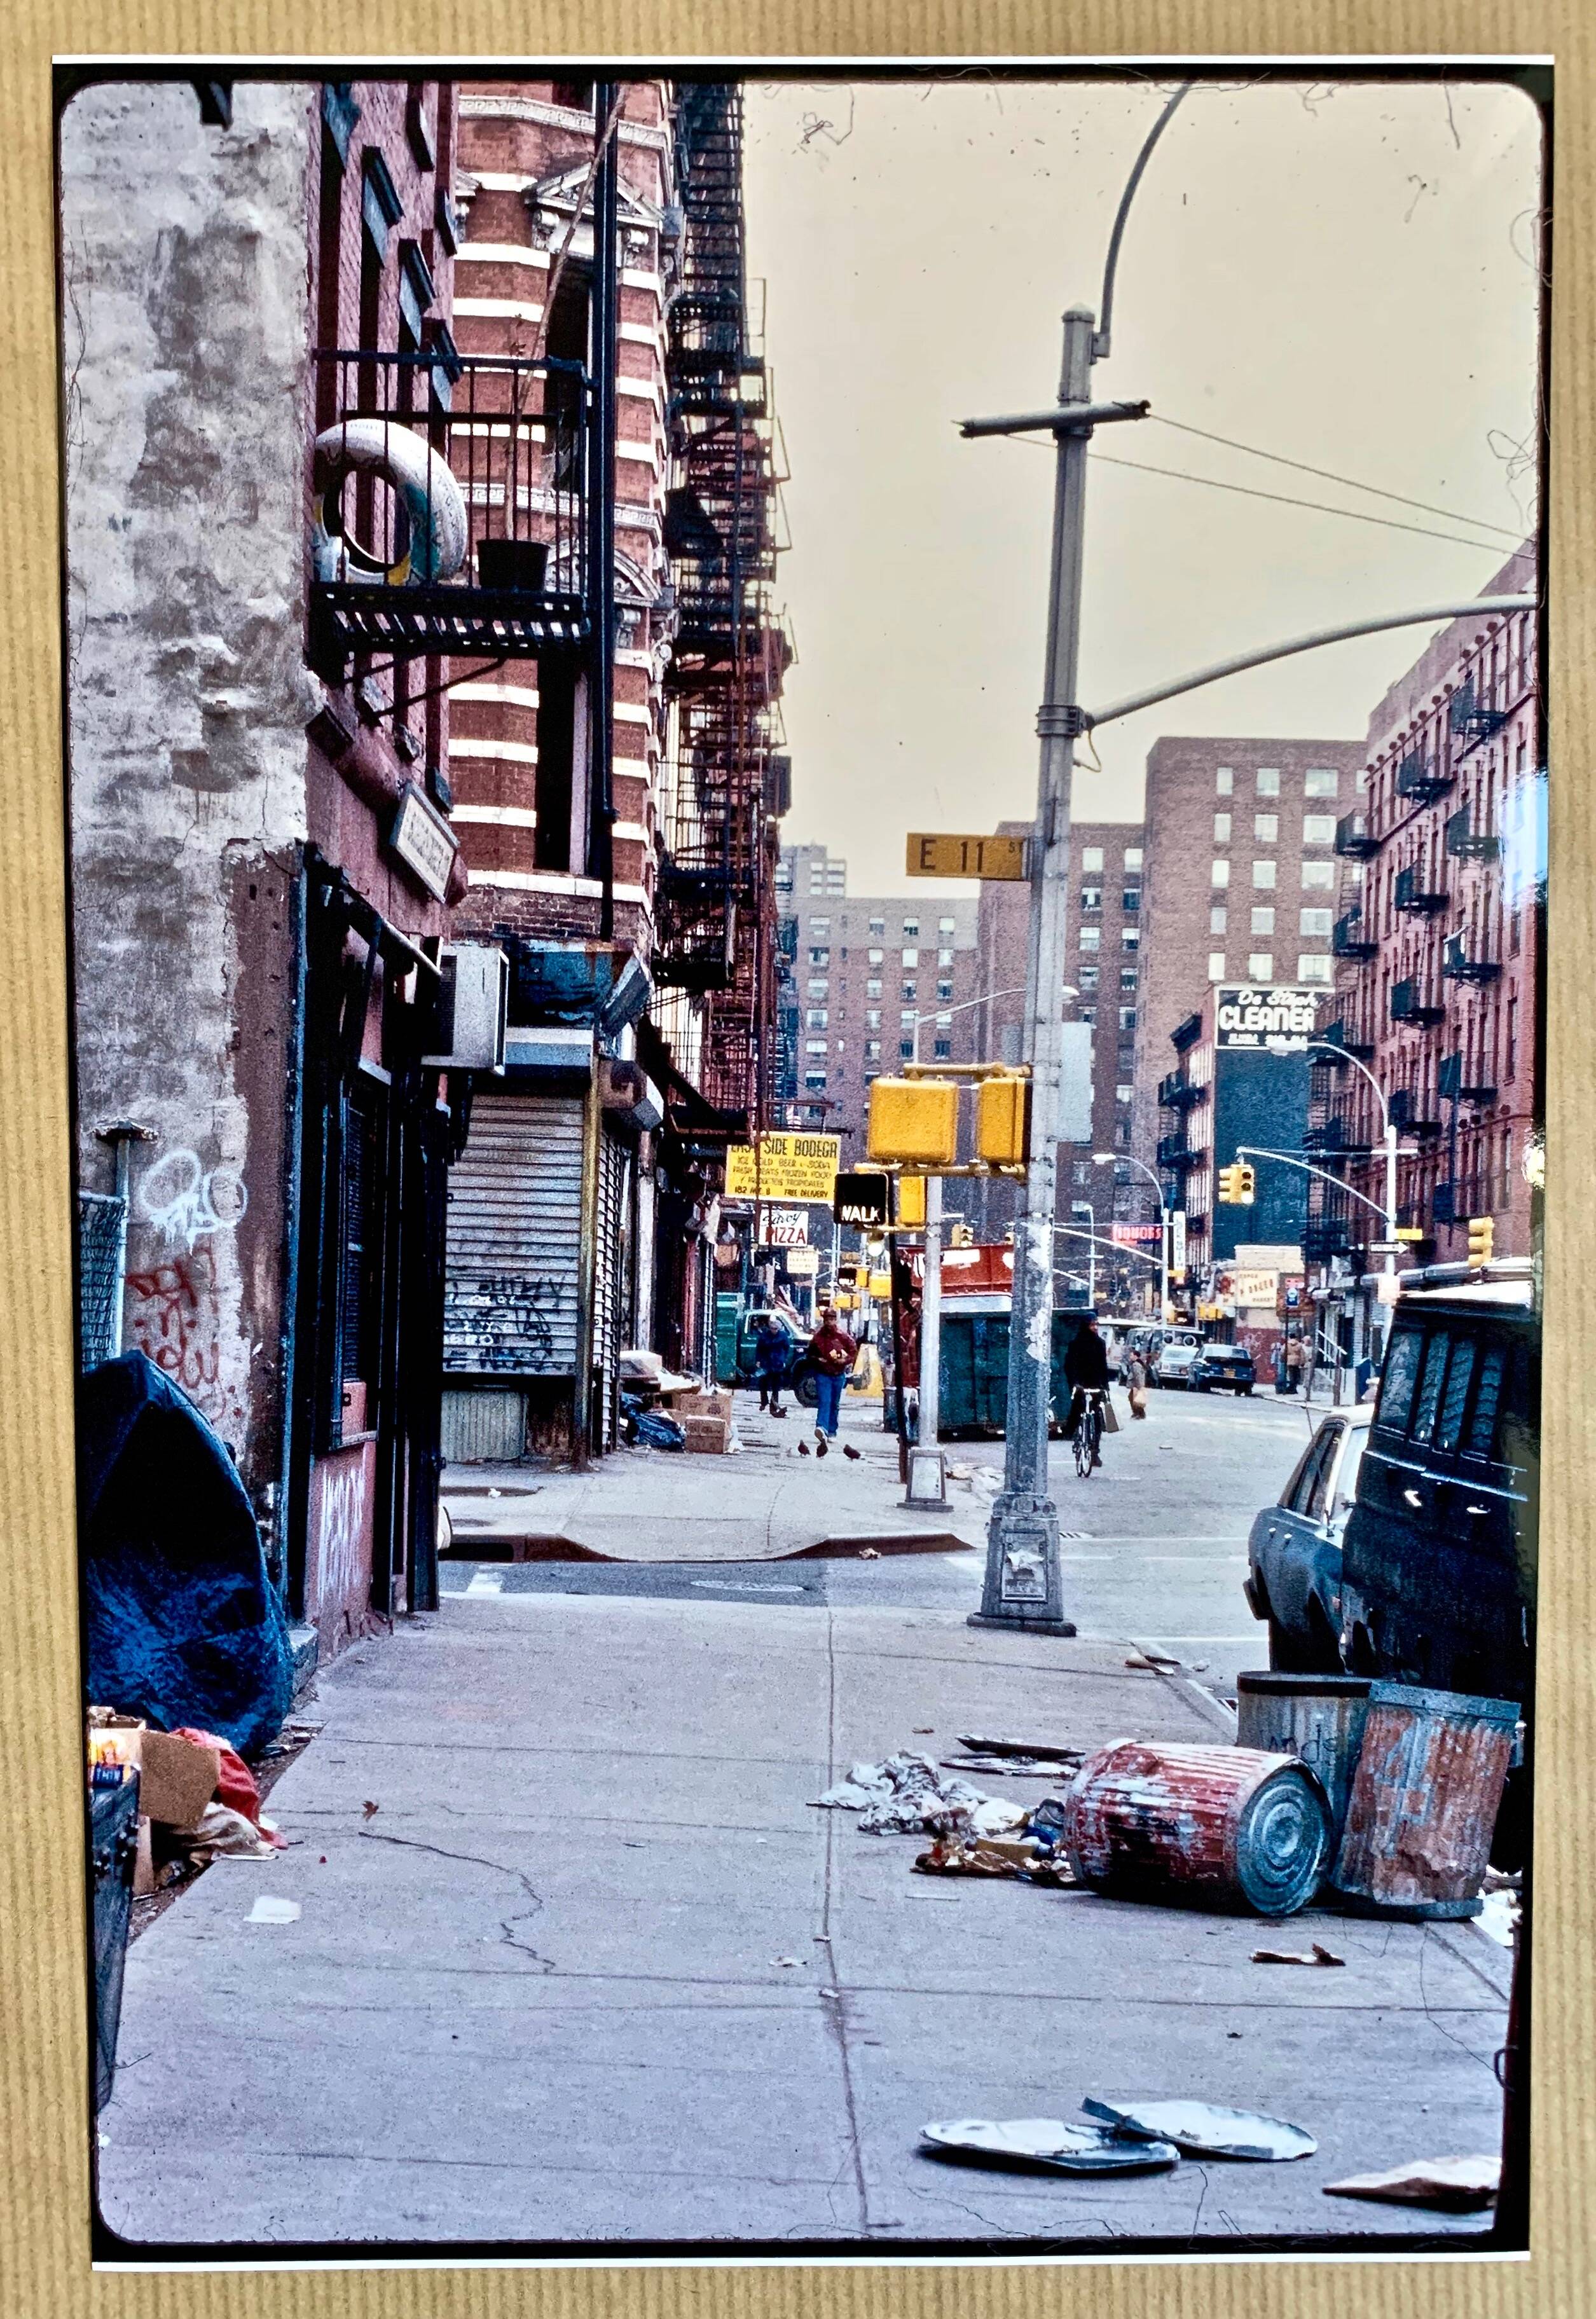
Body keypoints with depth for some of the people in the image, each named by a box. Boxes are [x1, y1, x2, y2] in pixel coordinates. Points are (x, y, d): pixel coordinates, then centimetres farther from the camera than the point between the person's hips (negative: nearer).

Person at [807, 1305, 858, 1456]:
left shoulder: (843, 1336, 0)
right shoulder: (818, 1337, 0)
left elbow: (853, 1351, 7)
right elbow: (811, 1354, 10)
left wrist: (845, 1360, -10)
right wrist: (818, 1360, -9)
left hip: (839, 1374, 2)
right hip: (823, 1374, -2)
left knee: (835, 1404, 11)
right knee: (825, 1402, -18)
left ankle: (832, 1432, 20)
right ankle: (822, 1428, -34)